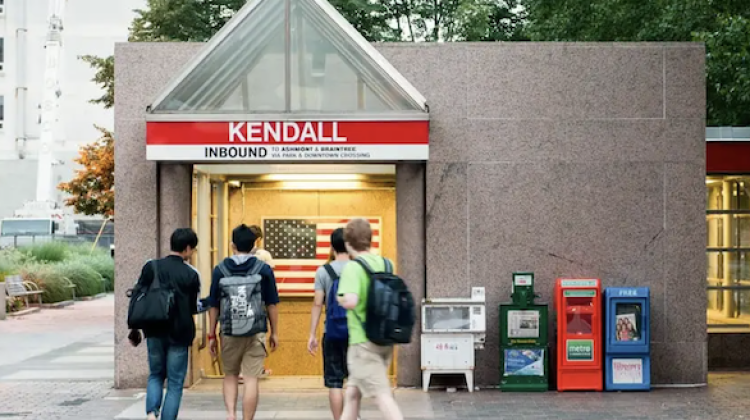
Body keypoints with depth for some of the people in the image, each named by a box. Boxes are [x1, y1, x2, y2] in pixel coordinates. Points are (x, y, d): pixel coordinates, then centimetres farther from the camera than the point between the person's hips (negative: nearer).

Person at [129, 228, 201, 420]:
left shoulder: (151, 267, -1)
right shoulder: (191, 274, -7)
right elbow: (193, 308, -1)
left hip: (154, 332, 3)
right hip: (179, 335, -3)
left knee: (155, 375, 19)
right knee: (175, 383, 7)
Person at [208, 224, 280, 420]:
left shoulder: (220, 270, 0)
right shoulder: (264, 269, -1)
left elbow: (214, 306, 4)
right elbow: (272, 304, 2)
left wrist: (212, 335, 11)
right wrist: (274, 332, 11)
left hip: (229, 333, 1)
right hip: (256, 333, -1)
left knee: (230, 376, 18)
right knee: (251, 380, 2)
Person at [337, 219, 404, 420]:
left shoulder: (353, 268, -14)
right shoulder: (384, 264, 8)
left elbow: (351, 301, -29)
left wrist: (341, 298, -9)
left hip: (364, 341, -7)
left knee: (382, 395, -9)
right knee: (352, 394, 18)